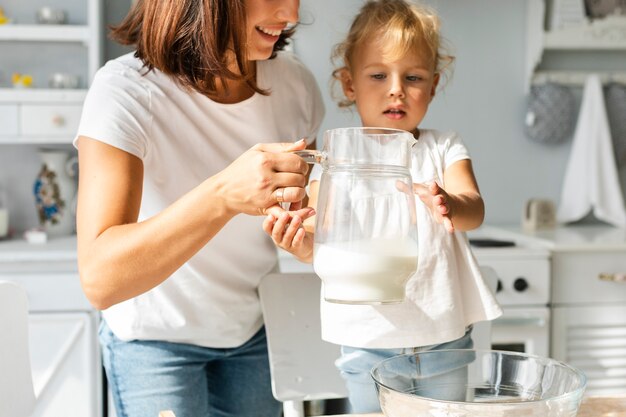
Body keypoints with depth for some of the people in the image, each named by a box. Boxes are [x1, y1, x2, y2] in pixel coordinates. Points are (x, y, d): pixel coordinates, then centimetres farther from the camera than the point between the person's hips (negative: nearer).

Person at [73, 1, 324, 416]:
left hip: (253, 328, 4)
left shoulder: (294, 82, -13)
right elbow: (100, 277, -38)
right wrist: (223, 194, -51)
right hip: (155, 339, -4)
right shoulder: (126, 91, -28)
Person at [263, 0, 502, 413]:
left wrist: (450, 206, -36)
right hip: (370, 343, -1)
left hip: (446, 336, 1)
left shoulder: (444, 148, 4)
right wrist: (306, 243, -35)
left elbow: (474, 209, -12)